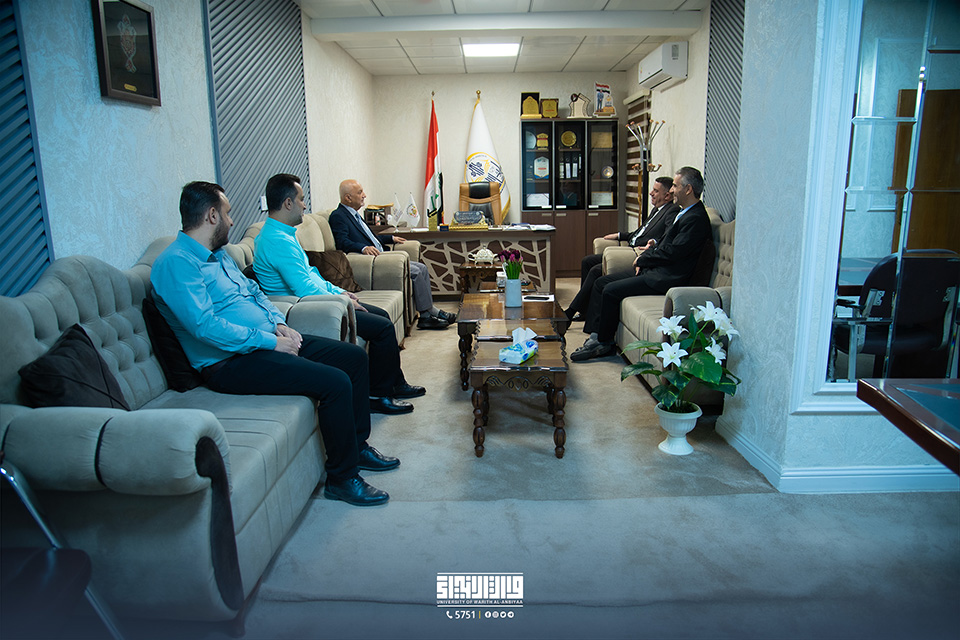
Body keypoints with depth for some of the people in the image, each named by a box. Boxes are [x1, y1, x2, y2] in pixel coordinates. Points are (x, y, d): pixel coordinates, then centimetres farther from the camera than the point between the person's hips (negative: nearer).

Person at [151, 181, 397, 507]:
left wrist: (279, 323, 4)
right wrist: (270, 341, -20)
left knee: (354, 356, 4)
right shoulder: (175, 263, -15)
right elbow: (206, 326, -25)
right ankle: (342, 477, -8)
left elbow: (254, 290, 24)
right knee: (335, 382, -25)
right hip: (232, 361, -10)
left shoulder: (218, 254, 16)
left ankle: (357, 445, 18)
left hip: (269, 340, 10)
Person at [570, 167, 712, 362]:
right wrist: (644, 258, 2)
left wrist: (642, 259, -8)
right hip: (653, 270, 11)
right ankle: (595, 337, 2)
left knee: (611, 291, -19)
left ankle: (604, 343, -2)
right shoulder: (684, 213, 17)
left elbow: (671, 252, -21)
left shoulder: (696, 218, -16)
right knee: (600, 283, 3)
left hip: (665, 278, -11)